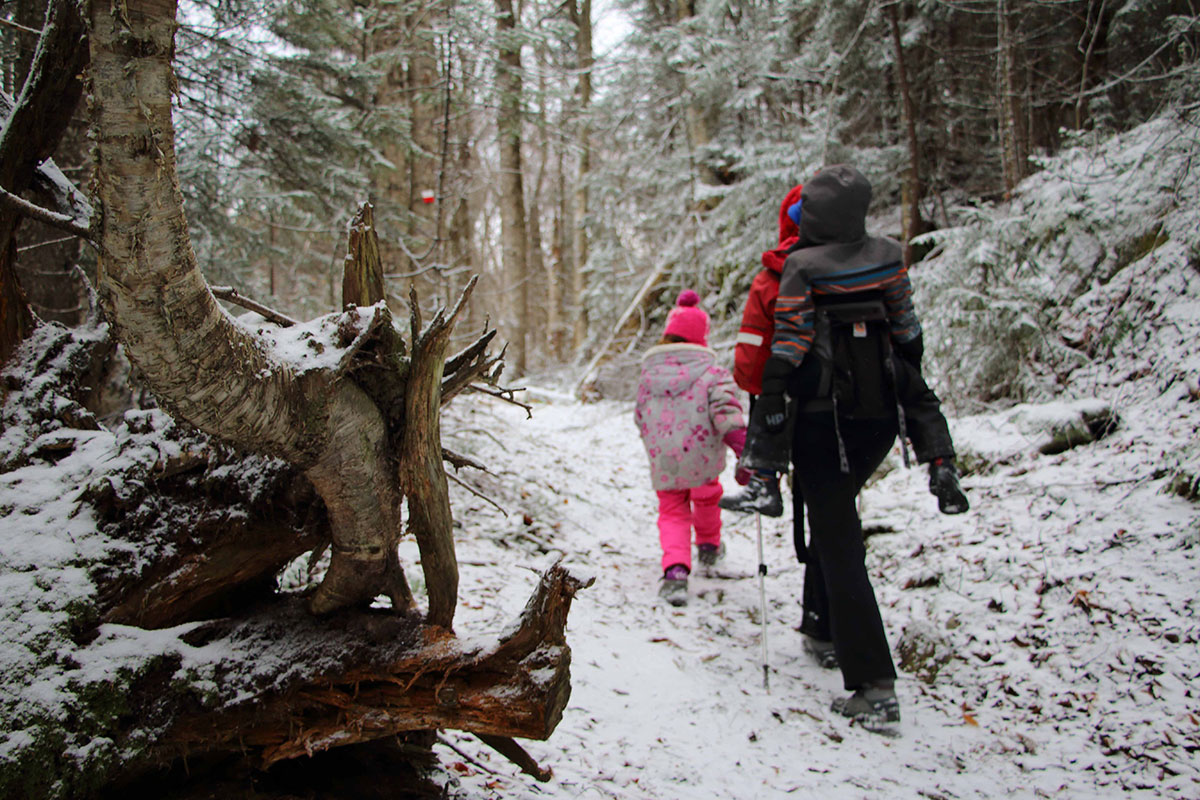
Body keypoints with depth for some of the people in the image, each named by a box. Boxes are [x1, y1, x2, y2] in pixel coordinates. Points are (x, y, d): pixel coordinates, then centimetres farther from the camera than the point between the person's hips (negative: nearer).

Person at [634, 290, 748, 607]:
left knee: (672, 512, 12)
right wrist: (743, 450, -20)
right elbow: (726, 412, -19)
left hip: (663, 462, 1)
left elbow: (640, 418, 12)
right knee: (707, 497, 27)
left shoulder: (647, 376, 3)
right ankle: (709, 547, 51)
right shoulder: (712, 373, -9)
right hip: (702, 459, -1)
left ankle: (675, 570, -10)